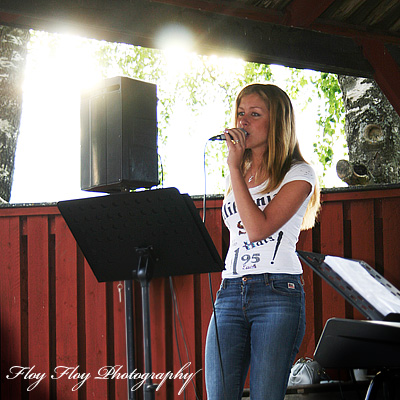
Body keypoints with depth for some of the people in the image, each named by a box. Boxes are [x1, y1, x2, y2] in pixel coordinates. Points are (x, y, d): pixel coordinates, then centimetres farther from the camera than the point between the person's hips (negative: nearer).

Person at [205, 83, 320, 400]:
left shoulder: (298, 173, 3)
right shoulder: (240, 176, 23)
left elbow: (258, 228, -12)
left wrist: (235, 167, -8)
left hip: (277, 293, -5)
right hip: (230, 292, 6)